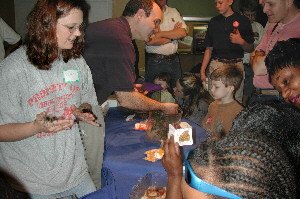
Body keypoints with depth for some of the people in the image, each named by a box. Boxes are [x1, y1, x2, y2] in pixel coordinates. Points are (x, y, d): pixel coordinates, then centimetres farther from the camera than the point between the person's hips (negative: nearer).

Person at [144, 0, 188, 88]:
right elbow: (150, 41, -18)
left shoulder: (173, 11, 10)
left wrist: (160, 33, -13)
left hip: (174, 59, 4)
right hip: (154, 61, -4)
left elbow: (183, 32, -4)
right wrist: (174, 35, -6)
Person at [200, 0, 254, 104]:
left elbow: (250, 49, 7)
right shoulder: (213, 22, 13)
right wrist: (202, 70, 8)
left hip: (236, 65, -2)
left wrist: (241, 42, -14)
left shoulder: (243, 20, 4)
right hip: (216, 65, 2)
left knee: (236, 100, -6)